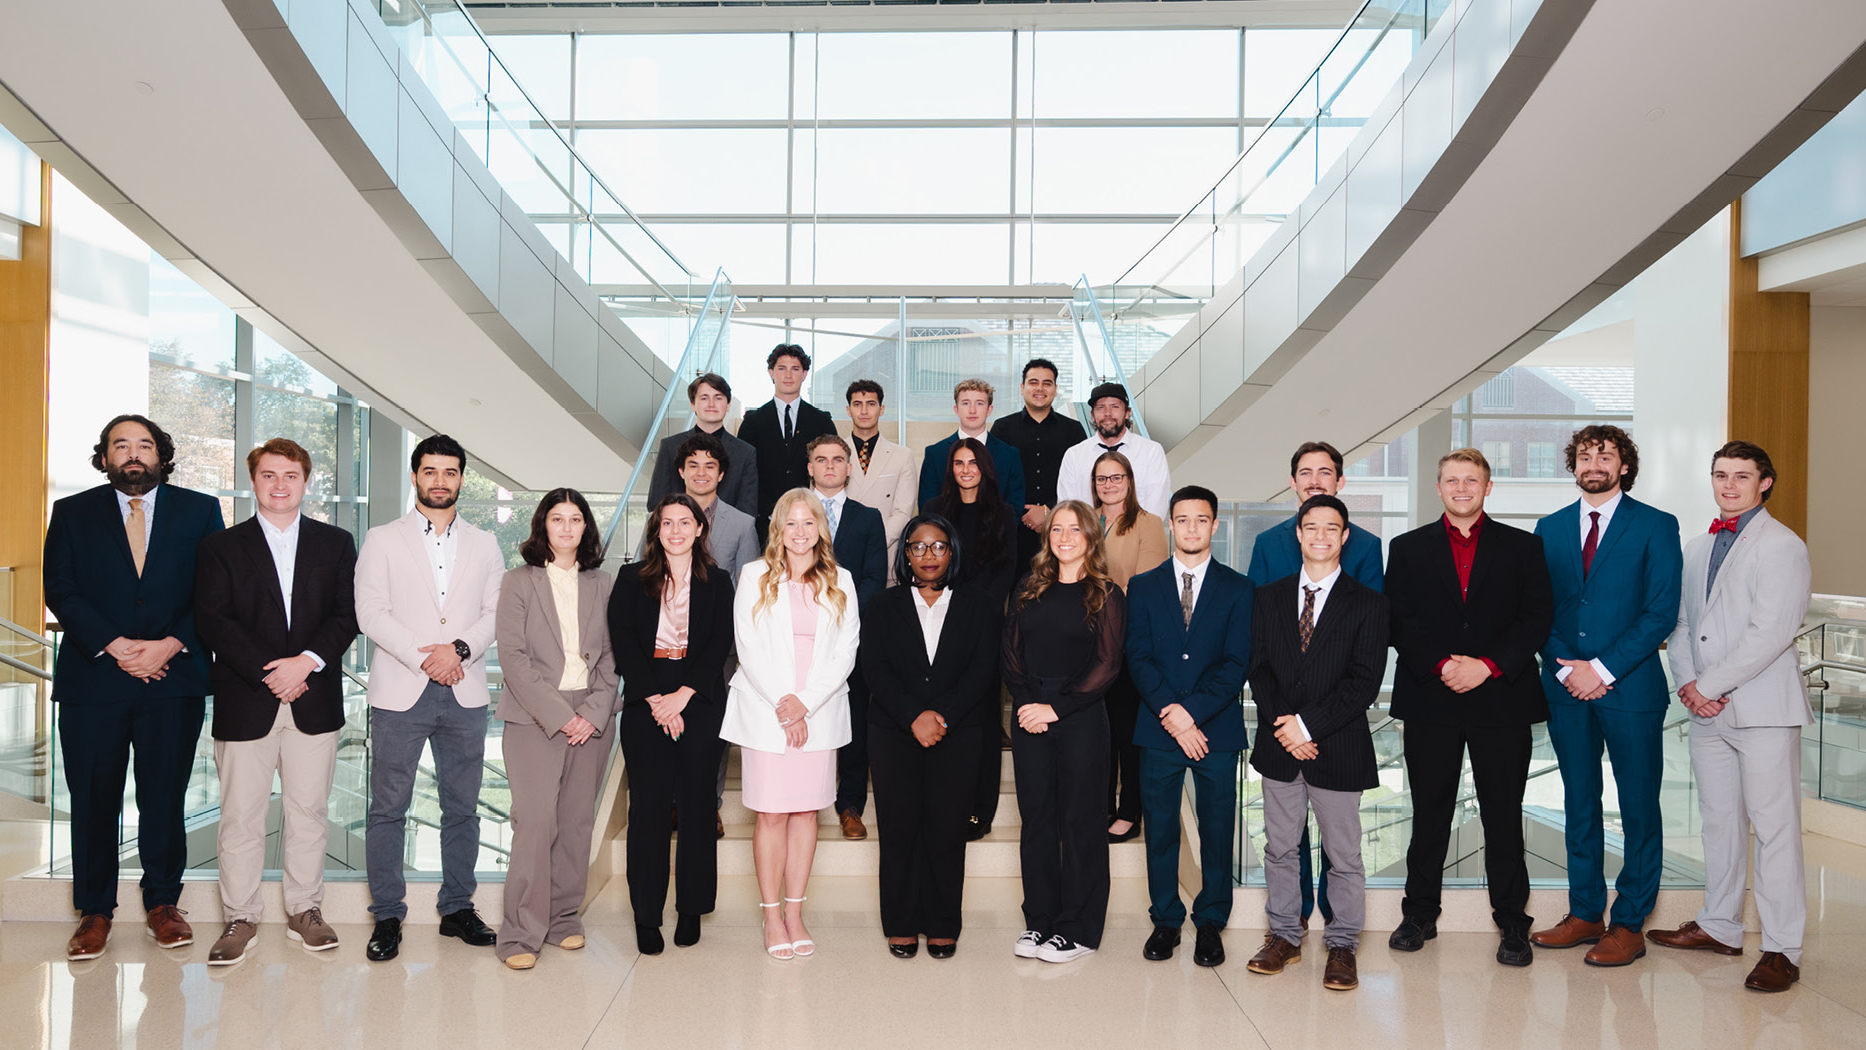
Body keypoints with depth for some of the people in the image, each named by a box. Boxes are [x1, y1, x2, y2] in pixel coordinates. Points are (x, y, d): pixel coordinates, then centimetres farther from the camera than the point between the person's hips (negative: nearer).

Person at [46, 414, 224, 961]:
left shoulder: (199, 510, 8)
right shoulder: (72, 513, 10)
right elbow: (61, 592, 1)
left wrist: (171, 645, -10)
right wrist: (115, 646, -11)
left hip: (174, 677, 0)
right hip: (93, 680, 1)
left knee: (165, 798, 4)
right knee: (93, 800, 5)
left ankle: (162, 903, 19)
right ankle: (94, 911, 19)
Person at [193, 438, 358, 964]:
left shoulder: (336, 544, 10)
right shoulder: (220, 546, 7)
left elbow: (348, 614, 2)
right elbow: (212, 621, -3)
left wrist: (307, 661, -13)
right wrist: (268, 674, -12)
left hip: (314, 700, 1)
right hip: (244, 703, -1)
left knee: (309, 810, 7)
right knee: (240, 816, 2)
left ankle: (304, 910, 19)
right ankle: (239, 918, 16)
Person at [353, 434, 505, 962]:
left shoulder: (484, 545, 14)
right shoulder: (382, 540, 6)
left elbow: (496, 613, 6)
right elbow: (370, 613, -3)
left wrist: (460, 649, -13)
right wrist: (422, 659, -13)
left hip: (465, 695, 2)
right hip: (399, 693, -2)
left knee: (462, 807, 8)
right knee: (388, 808, 1)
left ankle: (457, 908, 19)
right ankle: (387, 916, 11)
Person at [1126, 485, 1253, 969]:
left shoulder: (1238, 588, 6)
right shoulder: (1143, 587, 9)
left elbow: (1237, 663, -3)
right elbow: (1138, 658, 0)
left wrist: (1192, 711, -14)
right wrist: (1170, 714, -12)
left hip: (1217, 729, -1)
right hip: (1157, 730, 1)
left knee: (1217, 830, 5)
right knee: (1160, 829, 6)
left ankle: (1210, 923, 18)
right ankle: (1165, 920, 19)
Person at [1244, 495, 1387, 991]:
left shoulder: (1368, 603, -1)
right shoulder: (1270, 597, 9)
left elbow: (1364, 682, -9)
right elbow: (1258, 667, 5)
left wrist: (1308, 724, -15)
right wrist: (1281, 724, -10)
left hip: (1338, 748, -3)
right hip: (1280, 747, 3)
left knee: (1344, 854, 6)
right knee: (1280, 848, 12)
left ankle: (1342, 945, 21)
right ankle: (1284, 936, 26)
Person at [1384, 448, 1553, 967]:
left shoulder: (1522, 546, 8)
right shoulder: (1408, 549, 9)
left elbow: (1538, 617, -1)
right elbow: (1399, 624, 2)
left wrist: (1488, 665, -12)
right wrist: (1442, 666, -12)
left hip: (1502, 700, 0)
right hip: (1430, 700, 1)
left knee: (1504, 816, 4)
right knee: (1429, 814, 7)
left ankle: (1512, 923, 16)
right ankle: (1420, 915, 20)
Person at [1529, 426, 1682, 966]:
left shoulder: (1656, 527, -2)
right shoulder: (1550, 528, 10)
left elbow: (1662, 612, -8)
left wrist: (1603, 669, -14)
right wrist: (1567, 668, -6)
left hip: (1630, 687, -4)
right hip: (1566, 688, 4)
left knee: (1638, 809, 4)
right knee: (1579, 805, 12)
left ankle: (1629, 924, 14)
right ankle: (1585, 913, 23)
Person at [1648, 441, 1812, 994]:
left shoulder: (1782, 546, -7)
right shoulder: (1698, 547, 16)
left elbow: (1771, 633, -16)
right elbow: (1680, 622, 15)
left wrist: (1710, 685, -14)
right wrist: (1687, 684, 0)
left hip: (1763, 708, -7)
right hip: (1706, 708, 7)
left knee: (1774, 826, -3)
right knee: (1719, 820, 14)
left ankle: (1782, 949, 4)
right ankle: (1719, 926, 25)